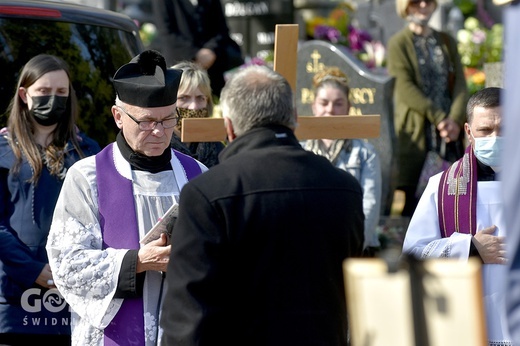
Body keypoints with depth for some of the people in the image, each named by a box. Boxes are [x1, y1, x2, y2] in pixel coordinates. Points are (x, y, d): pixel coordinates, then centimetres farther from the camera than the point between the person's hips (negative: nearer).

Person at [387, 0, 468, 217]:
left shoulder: (446, 41, 17)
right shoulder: (398, 44, 4)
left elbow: (460, 83, 8)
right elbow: (405, 88, -8)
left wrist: (455, 120, -10)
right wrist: (439, 118, -14)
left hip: (451, 132, 4)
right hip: (416, 132, -4)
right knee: (415, 197, -7)